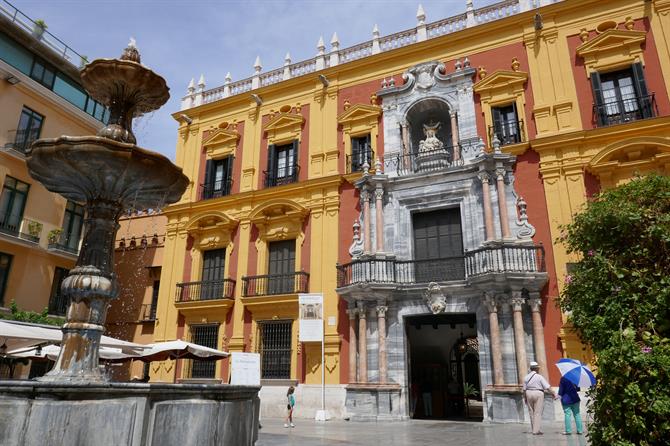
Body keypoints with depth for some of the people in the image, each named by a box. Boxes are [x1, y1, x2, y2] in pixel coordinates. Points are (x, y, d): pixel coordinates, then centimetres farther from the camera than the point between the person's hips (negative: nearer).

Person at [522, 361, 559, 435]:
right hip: (538, 394, -4)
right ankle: (536, 430, -2)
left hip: (529, 394, 4)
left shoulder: (526, 377, 4)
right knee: (538, 413, 0)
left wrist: (525, 398, 15)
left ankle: (533, 429, 20)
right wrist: (554, 394, -7)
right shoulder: (539, 377, -8)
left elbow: (524, 389, 6)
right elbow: (547, 387, -12)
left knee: (531, 412, 14)